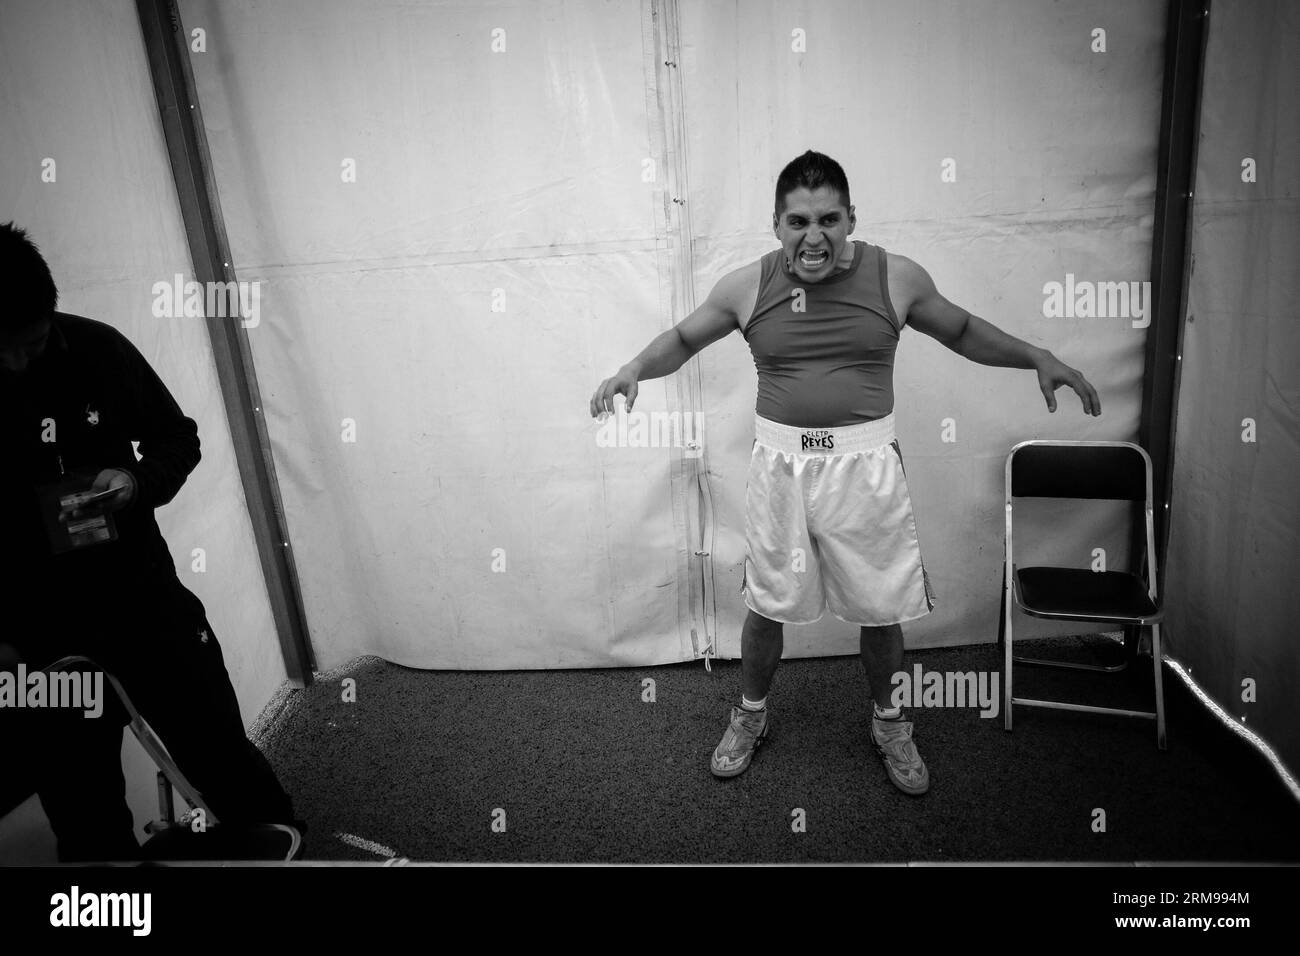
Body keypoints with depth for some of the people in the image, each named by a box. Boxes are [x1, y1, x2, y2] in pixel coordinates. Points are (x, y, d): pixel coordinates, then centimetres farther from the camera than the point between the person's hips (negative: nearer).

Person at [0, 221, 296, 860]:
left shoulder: (96, 349, -8)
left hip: (141, 597, 1)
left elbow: (179, 437, 5)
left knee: (224, 759, 11)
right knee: (86, 818, 12)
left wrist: (139, 480, -17)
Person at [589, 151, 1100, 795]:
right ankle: (751, 715, 37)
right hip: (780, 466, 0)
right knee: (767, 604, 11)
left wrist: (1038, 358, 3)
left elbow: (962, 331, 12)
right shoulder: (746, 287, -3)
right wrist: (636, 367, -9)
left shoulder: (896, 277, -3)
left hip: (865, 466, 0)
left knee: (880, 607, 10)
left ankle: (889, 724, 37)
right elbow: (683, 339, 10)